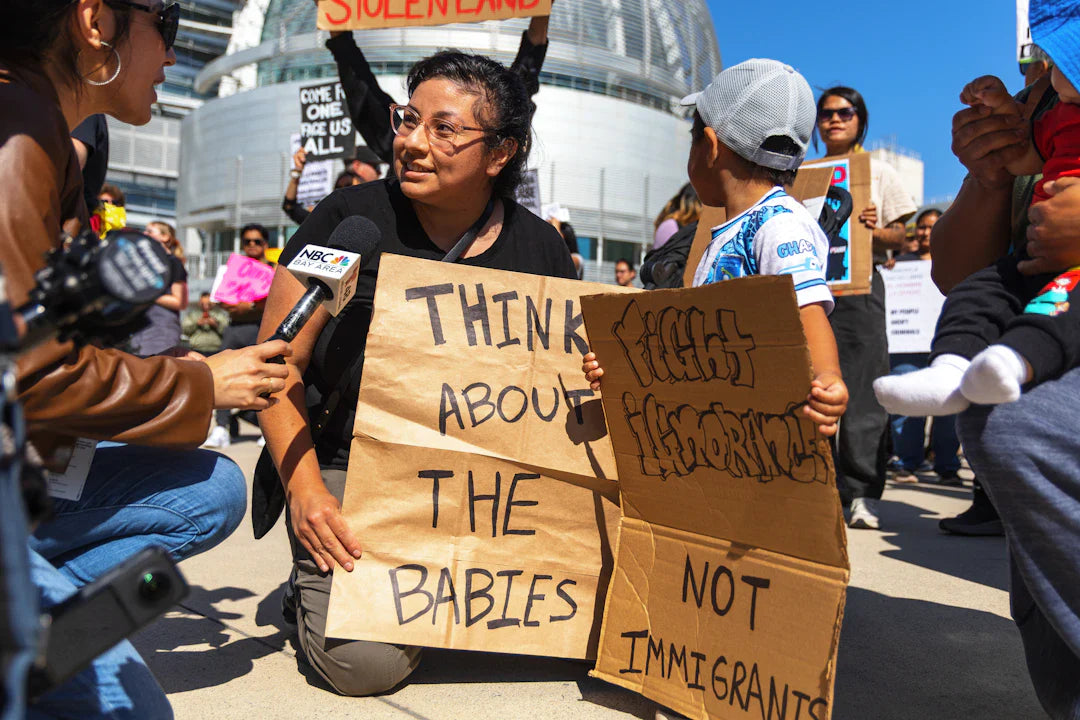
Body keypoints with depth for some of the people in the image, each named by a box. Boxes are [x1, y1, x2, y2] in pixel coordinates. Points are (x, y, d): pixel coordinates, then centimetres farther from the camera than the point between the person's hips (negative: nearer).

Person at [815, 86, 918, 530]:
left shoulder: (878, 171, 12)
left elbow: (899, 240, 8)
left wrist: (873, 228, -12)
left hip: (859, 285, -2)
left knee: (861, 389, -6)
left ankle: (864, 494, -2)